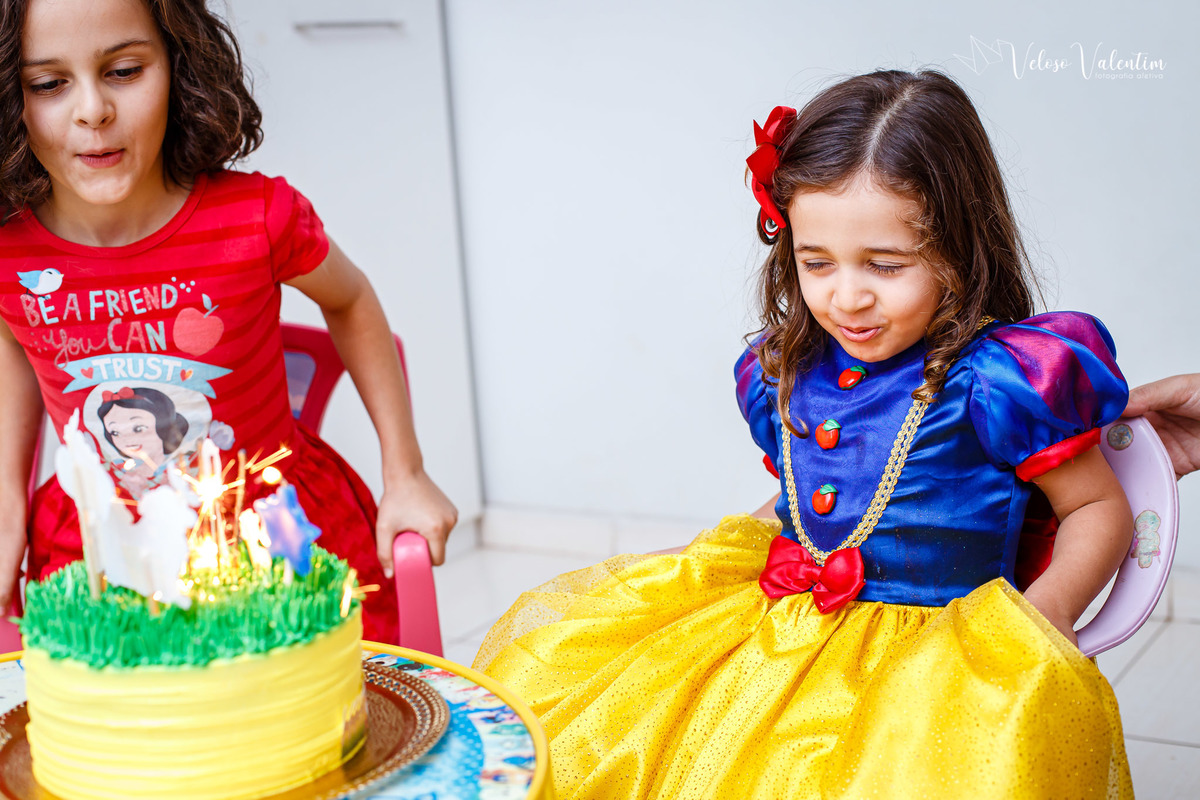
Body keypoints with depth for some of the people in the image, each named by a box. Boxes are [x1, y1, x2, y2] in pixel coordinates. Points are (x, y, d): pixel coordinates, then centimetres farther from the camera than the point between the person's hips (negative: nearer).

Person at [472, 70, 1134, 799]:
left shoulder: (1000, 382, -13)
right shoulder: (784, 373, 6)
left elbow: (1101, 509, -3)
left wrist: (1046, 610, -17)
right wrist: (744, 544, 11)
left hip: (928, 650, -5)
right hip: (778, 623, 6)